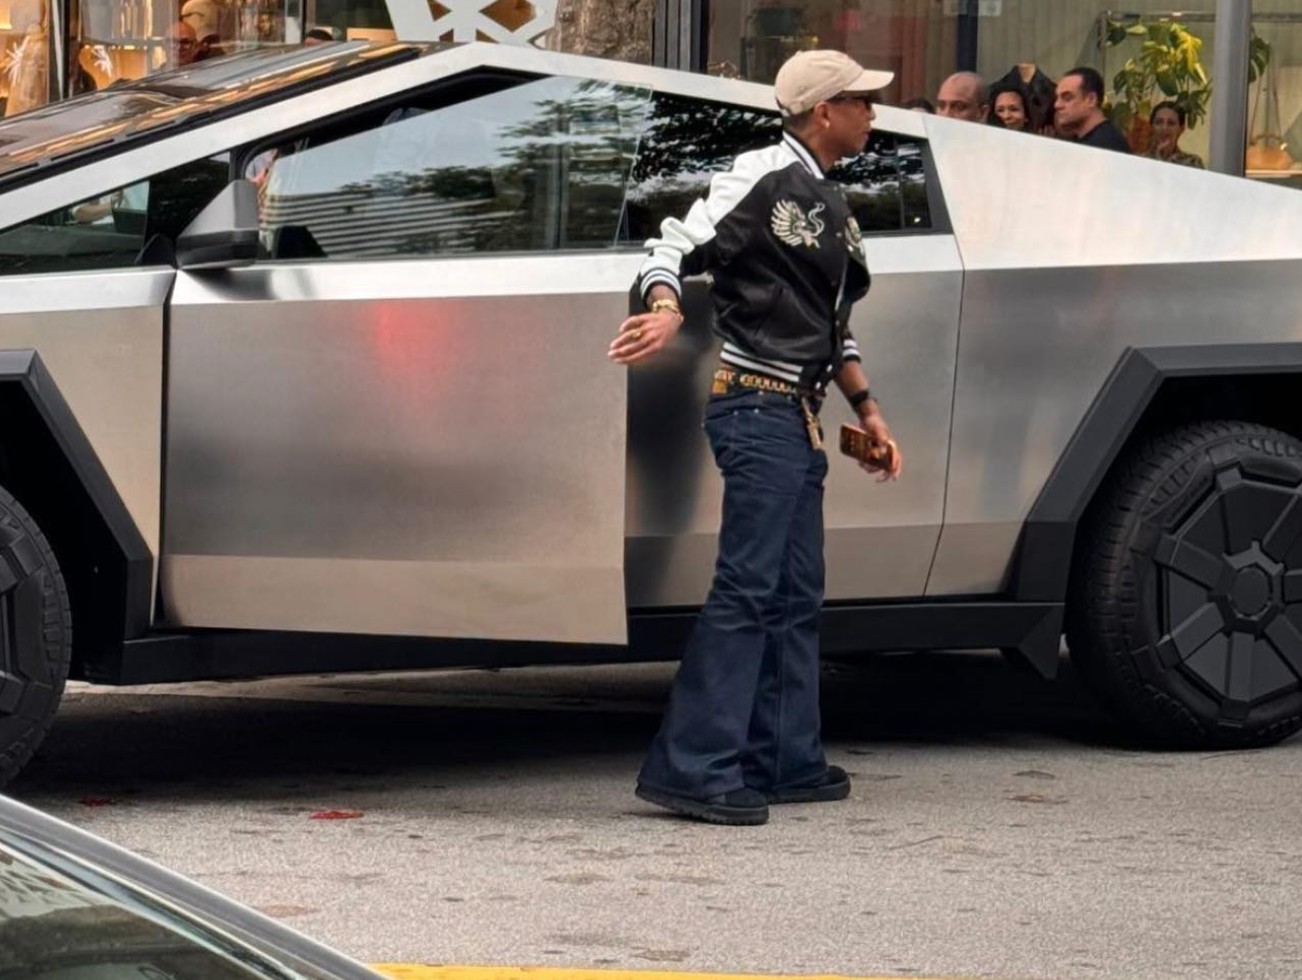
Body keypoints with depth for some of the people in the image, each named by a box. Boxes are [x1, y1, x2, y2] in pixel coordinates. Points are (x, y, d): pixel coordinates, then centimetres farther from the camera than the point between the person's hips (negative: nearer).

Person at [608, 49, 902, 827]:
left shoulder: (831, 206, 20)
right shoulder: (765, 179, -8)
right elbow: (678, 246, -15)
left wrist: (866, 408, 23)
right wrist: (667, 311, -35)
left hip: (800, 414, 10)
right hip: (758, 406, -10)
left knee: (796, 597, 13)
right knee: (748, 587, -15)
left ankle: (788, 762, 19)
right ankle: (692, 768, -16)